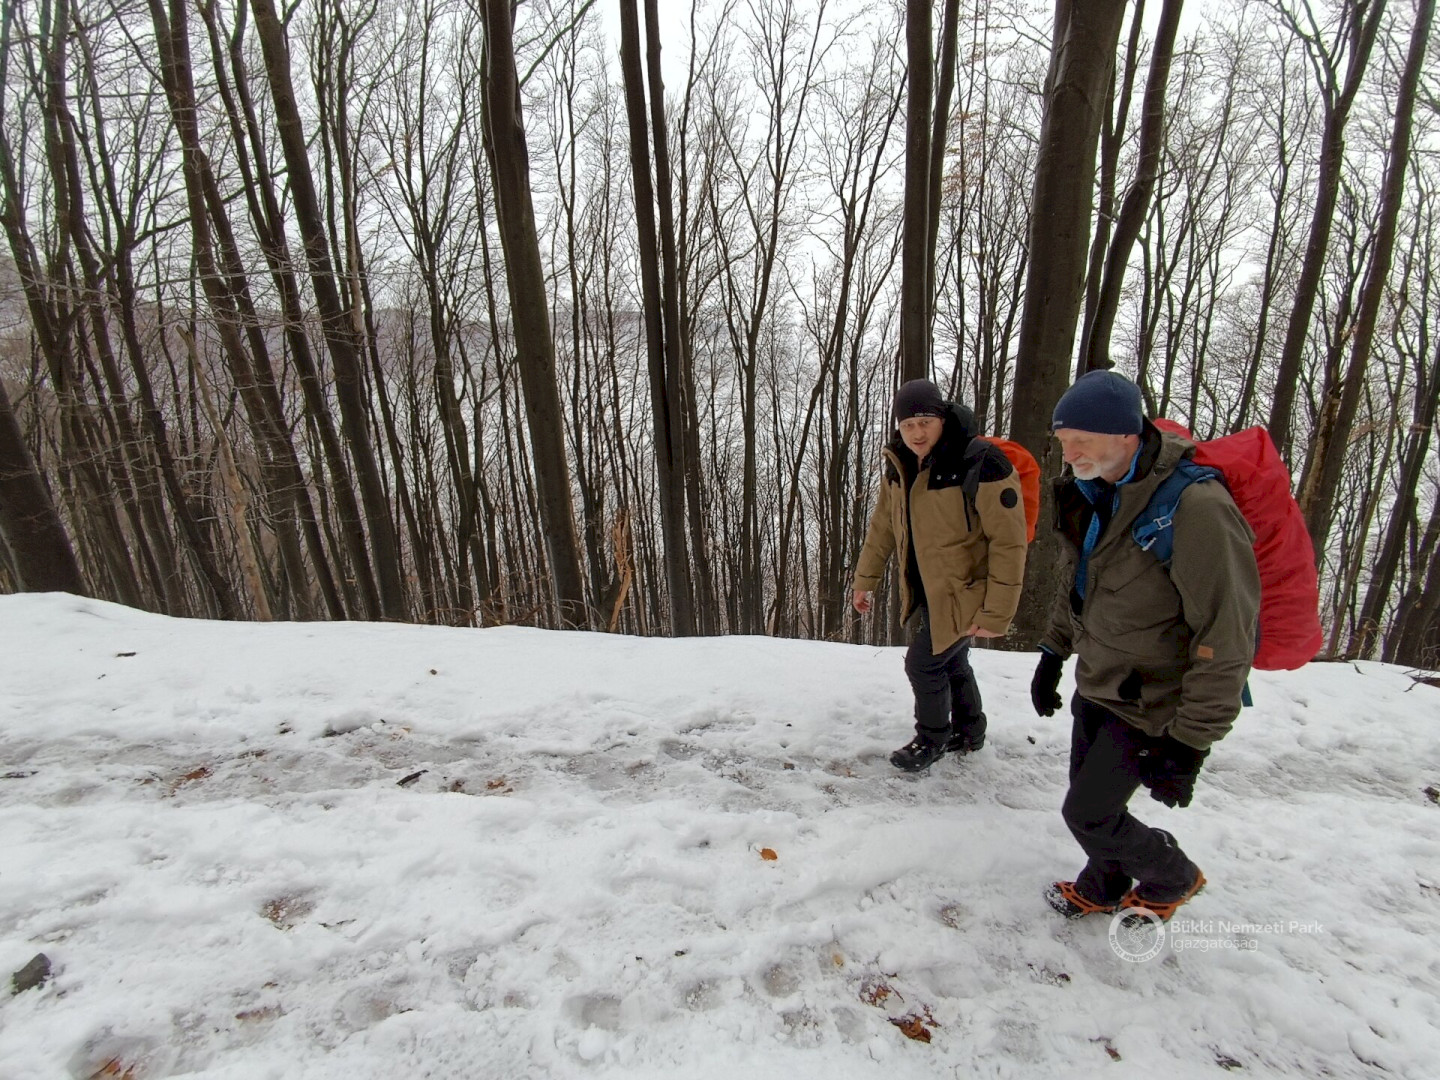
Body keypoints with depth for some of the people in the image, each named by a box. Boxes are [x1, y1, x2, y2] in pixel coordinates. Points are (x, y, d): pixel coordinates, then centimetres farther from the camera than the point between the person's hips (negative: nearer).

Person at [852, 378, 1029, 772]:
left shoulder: (982, 463, -24)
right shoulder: (898, 465, -2)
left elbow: (1008, 542, -22)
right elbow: (882, 527, 9)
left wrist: (997, 613, -22)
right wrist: (865, 581, 12)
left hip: (963, 593, -7)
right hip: (924, 592, 7)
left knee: (923, 663, -2)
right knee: (952, 662, 21)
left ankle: (933, 739, 24)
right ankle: (969, 733, 44)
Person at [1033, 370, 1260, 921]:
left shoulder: (1196, 508, -28)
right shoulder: (1091, 494, -2)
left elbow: (1226, 640, -24)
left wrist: (1190, 743, -21)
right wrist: (1052, 655, 16)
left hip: (1151, 704, -7)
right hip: (1097, 685, 7)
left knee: (1088, 813, 3)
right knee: (1089, 794, 18)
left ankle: (1171, 879, 33)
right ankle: (1102, 890, 45)